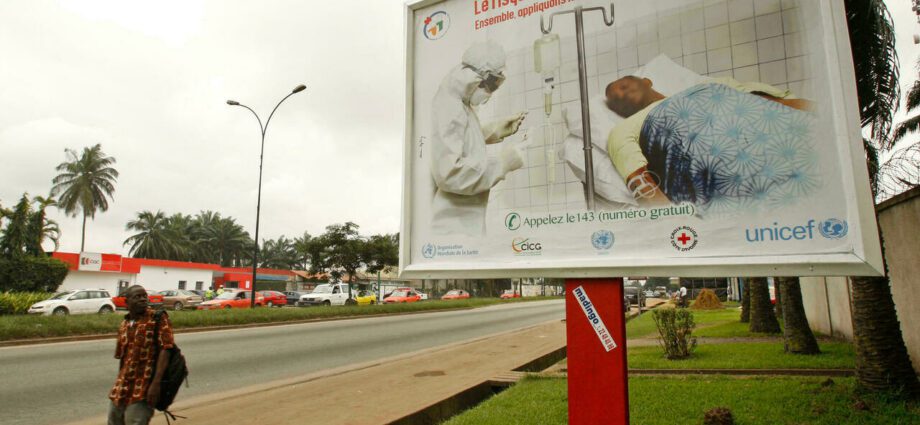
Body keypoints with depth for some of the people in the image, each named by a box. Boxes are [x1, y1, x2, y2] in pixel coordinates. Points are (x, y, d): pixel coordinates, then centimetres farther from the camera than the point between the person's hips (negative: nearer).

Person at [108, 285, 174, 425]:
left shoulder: (158, 318, -11)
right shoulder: (124, 325, 9)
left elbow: (165, 349, -18)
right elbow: (121, 356, 17)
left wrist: (156, 383, -24)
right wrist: (119, 385, 17)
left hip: (142, 390, -7)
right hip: (122, 389, 7)